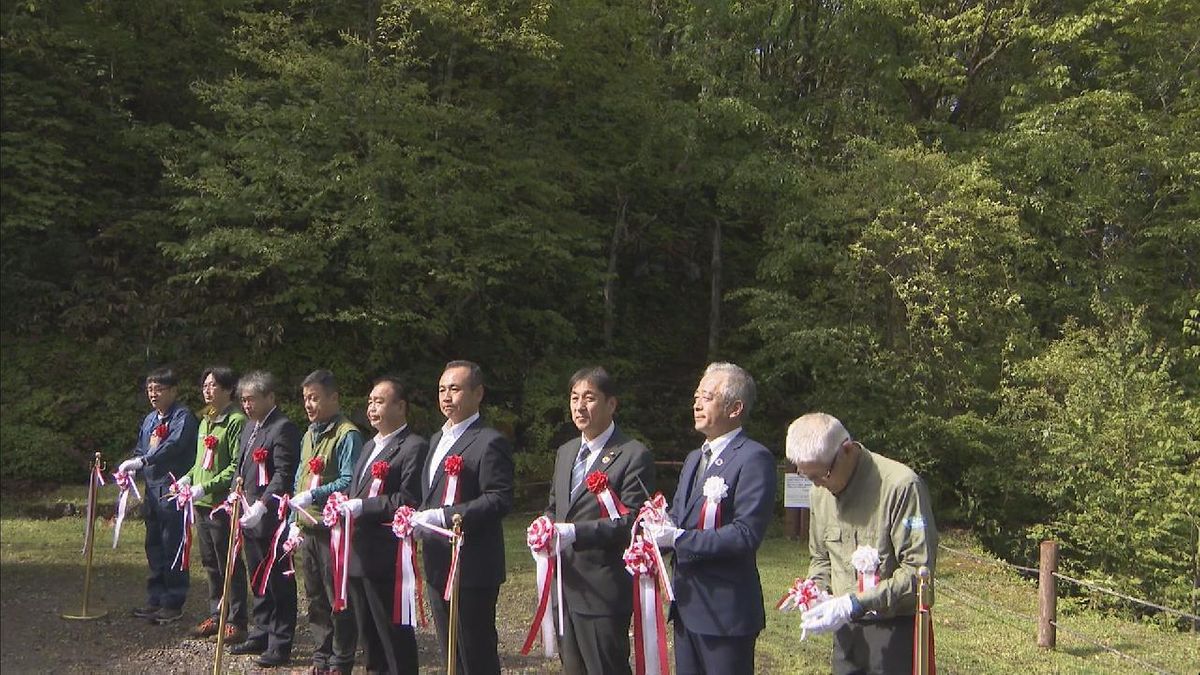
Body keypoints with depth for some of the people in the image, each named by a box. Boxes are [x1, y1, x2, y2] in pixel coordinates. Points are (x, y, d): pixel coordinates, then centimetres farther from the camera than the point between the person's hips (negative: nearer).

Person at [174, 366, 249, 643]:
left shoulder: (236, 421, -13)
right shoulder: (206, 420, 15)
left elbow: (237, 465, -17)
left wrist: (207, 486, -20)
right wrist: (188, 477, 6)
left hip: (222, 503, -9)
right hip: (202, 503, 9)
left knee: (229, 565, -2)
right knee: (210, 563, 15)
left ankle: (236, 622, 5)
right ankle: (215, 616, 25)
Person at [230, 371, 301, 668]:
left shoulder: (283, 428, -14)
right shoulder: (249, 426, 16)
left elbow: (284, 475, -20)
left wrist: (262, 504, -25)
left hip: (271, 518, -9)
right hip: (251, 517, 9)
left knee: (278, 582, 0)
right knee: (258, 580, 17)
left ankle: (280, 643, 8)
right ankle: (261, 634, 28)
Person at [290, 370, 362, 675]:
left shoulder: (347, 435, -12)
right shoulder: (309, 435, 15)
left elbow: (349, 482, -19)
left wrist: (313, 495, -24)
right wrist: (295, 521, 13)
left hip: (333, 528, -8)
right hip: (308, 528, 8)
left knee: (338, 600, 0)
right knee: (315, 597, 15)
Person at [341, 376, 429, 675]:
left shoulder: (414, 447, -11)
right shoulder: (370, 446, 19)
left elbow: (409, 501, -20)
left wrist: (362, 507, -21)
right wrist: (345, 507, 4)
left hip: (386, 559, -9)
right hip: (358, 556, 9)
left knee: (394, 636, 0)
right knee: (368, 637, 17)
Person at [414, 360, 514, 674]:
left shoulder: (490, 442, -13)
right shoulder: (438, 439, 16)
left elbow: (500, 499, -21)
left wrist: (442, 516, -24)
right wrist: (418, 518, 3)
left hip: (473, 567, -9)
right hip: (438, 565, 9)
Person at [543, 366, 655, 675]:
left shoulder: (634, 456, -10)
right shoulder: (565, 452, 15)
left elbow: (631, 522, -17)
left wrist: (575, 533, -25)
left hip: (601, 591, -7)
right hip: (565, 588, 7)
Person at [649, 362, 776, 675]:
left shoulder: (754, 458, -13)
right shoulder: (694, 458, 17)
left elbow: (746, 534, -21)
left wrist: (679, 539, -23)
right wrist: (660, 526, -5)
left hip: (726, 610, -8)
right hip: (687, 603, 8)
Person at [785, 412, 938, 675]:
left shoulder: (901, 485, -18)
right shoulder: (821, 492, 5)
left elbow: (918, 569, -19)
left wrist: (855, 603, -23)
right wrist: (816, 589, -2)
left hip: (895, 628, -6)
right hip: (846, 629, 6)